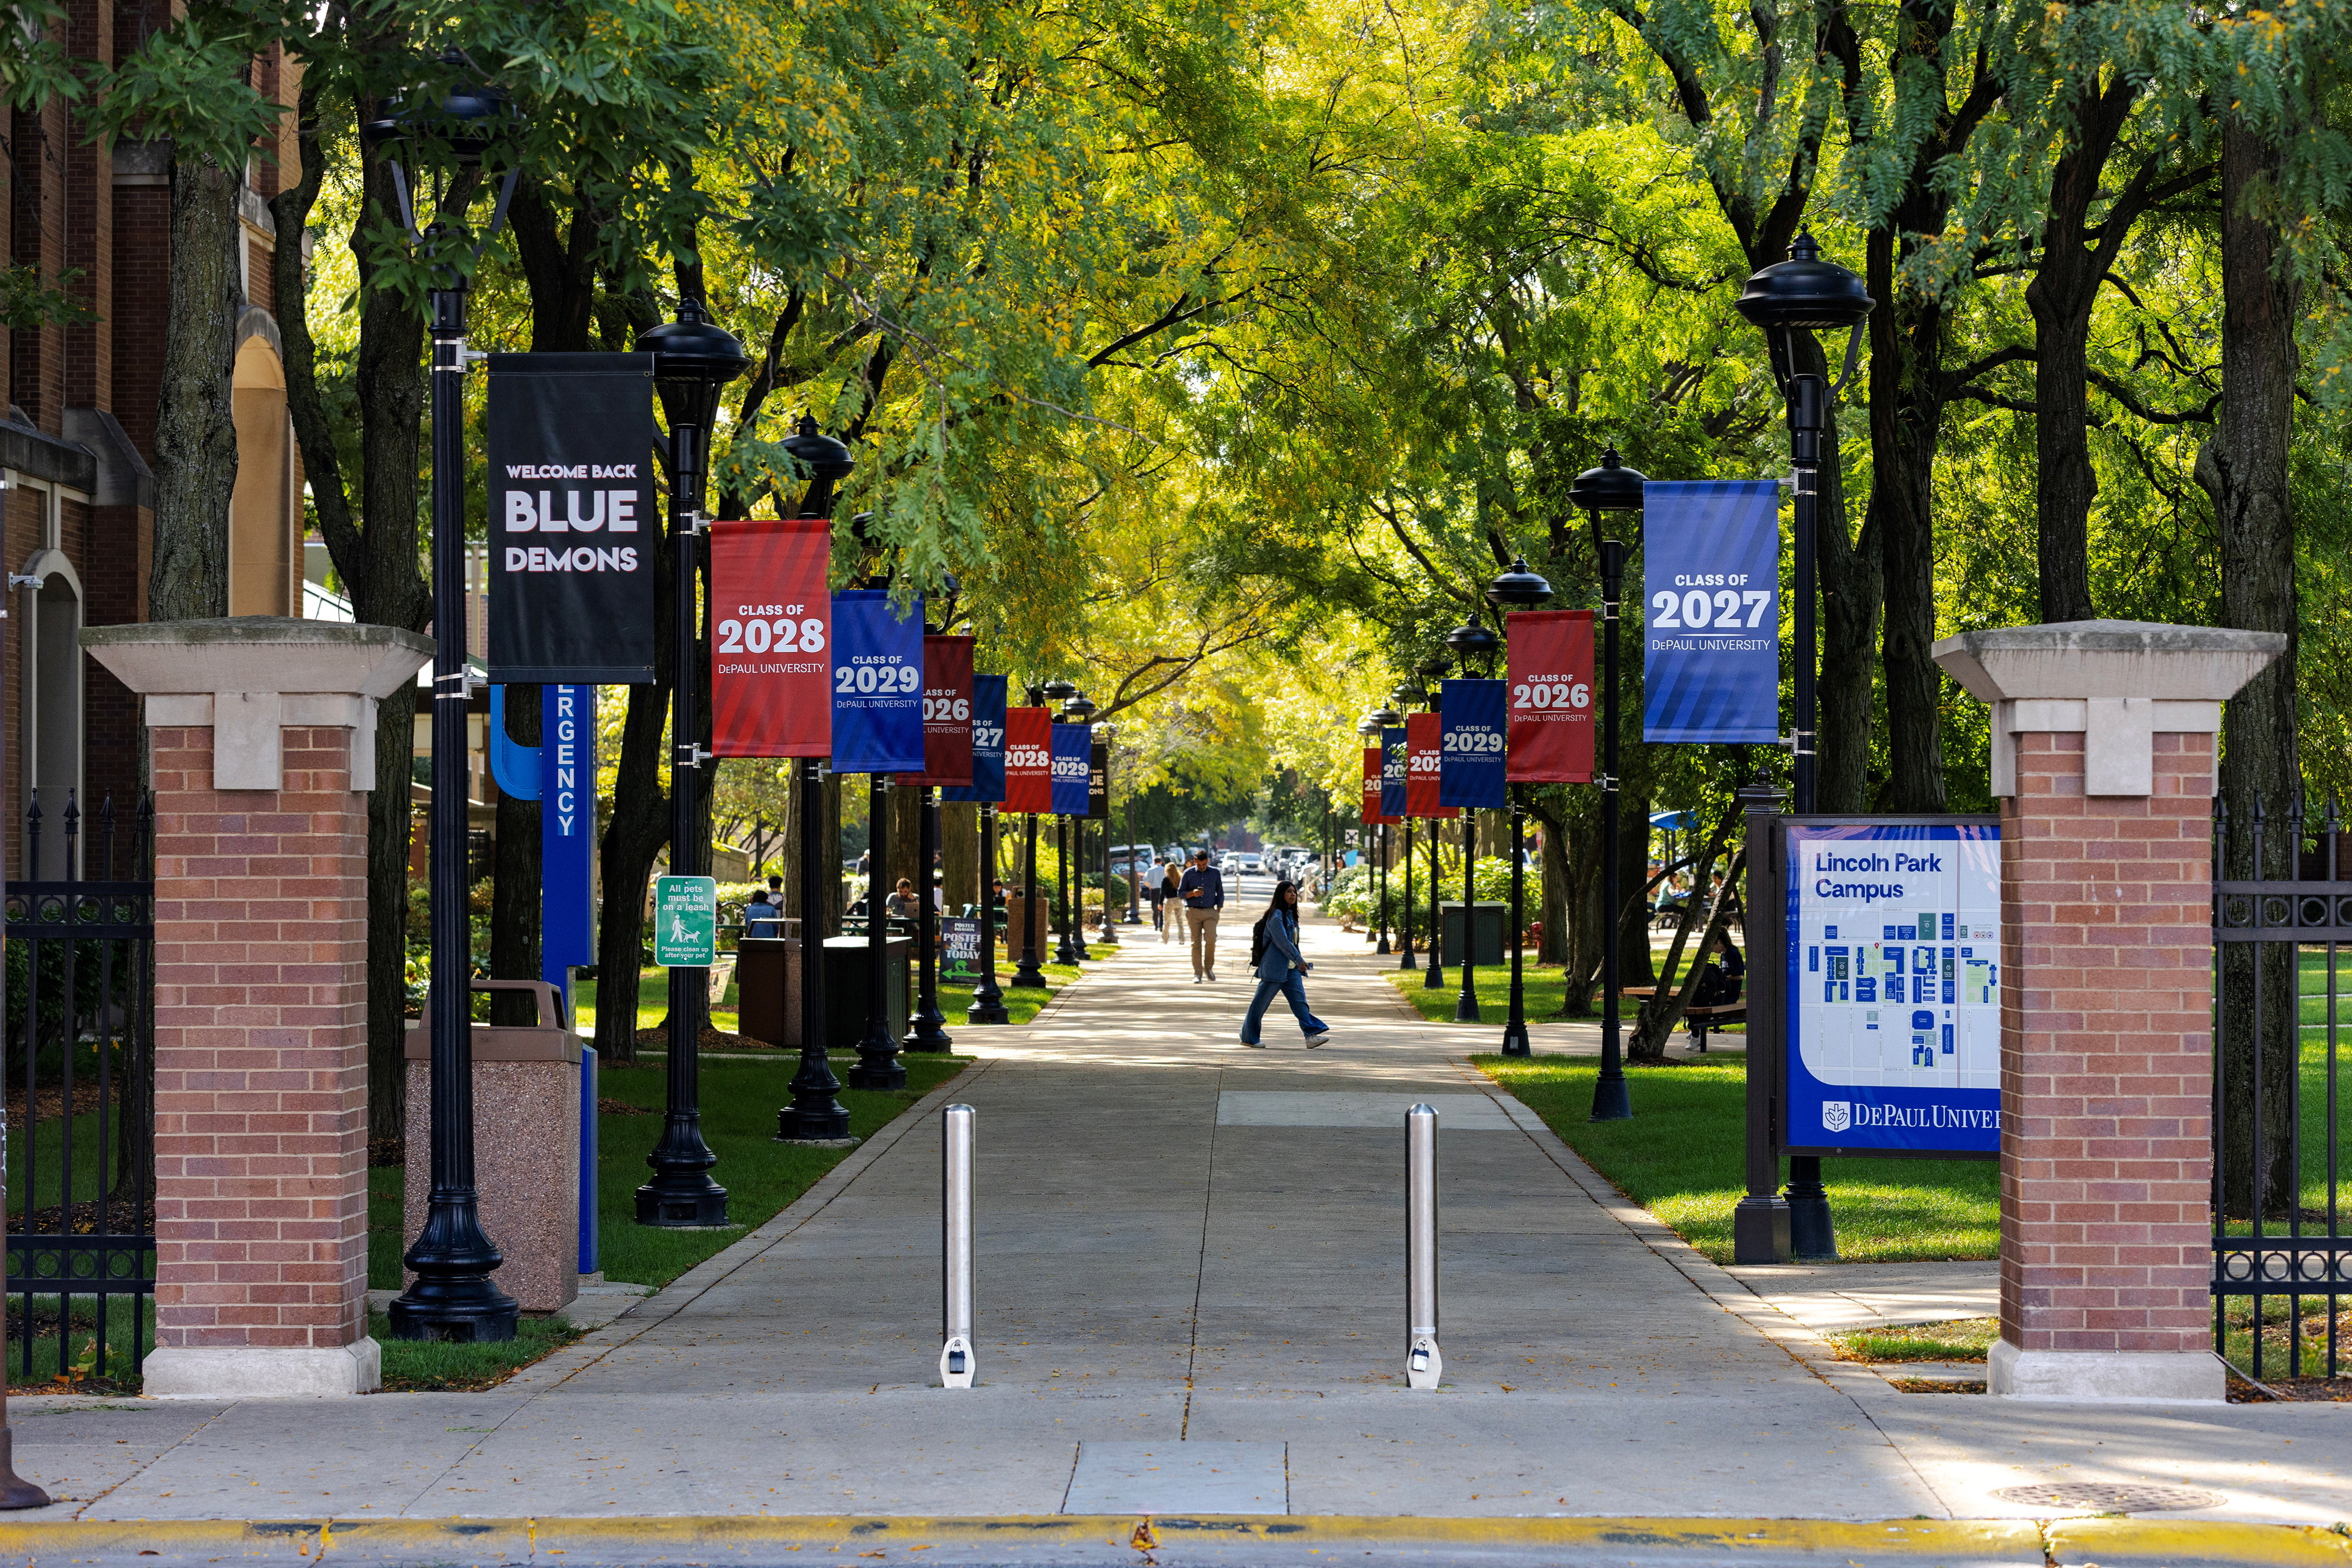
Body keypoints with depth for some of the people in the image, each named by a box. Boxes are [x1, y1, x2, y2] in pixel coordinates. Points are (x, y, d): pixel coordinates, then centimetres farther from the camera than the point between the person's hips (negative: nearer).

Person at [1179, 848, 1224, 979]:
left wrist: (1219, 909, 7)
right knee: (1196, 943, -2)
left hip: (1210, 912, 0)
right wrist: (1192, 894, -13)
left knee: (1211, 940, -16)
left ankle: (1208, 967, 6)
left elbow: (1220, 893, 16)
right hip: (1193, 912, 0)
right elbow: (1180, 893, 6)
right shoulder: (1188, 874, 5)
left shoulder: (1215, 873, 9)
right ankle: (1198, 974, 3)